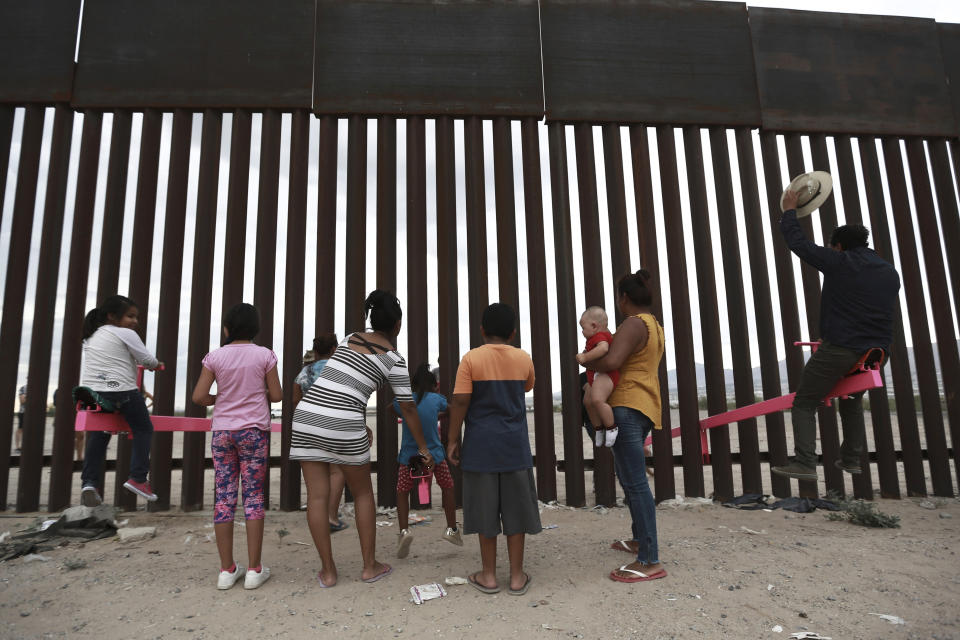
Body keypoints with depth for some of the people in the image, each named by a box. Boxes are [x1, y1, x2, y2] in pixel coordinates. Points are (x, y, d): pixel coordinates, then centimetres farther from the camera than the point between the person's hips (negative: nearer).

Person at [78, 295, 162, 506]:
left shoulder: (90, 337, 19)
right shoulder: (126, 334, -4)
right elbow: (147, 360, -1)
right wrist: (157, 365, 20)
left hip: (92, 391, 7)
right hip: (121, 391, -7)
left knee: (98, 435, 15)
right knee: (144, 429, 8)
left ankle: (88, 482, 4)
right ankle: (137, 478, 0)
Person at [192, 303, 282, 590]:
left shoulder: (215, 356, -1)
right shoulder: (264, 355, -4)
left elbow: (198, 397, -2)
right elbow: (276, 395, -2)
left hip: (222, 431, 2)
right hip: (254, 430, -1)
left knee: (223, 496, 8)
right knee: (254, 495, 4)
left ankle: (227, 569, 13)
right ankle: (254, 569, 7)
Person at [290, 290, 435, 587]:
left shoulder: (350, 339, 18)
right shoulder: (394, 359, 3)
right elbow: (408, 408, 6)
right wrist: (423, 447, 18)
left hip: (307, 417, 4)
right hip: (343, 423, -4)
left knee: (317, 496, 8)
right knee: (363, 493, 15)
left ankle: (328, 571, 16)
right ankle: (370, 566, 22)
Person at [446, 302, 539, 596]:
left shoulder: (471, 359, -8)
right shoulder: (524, 359, 1)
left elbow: (460, 401, -12)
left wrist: (452, 440, -4)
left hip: (481, 444, -2)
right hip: (515, 445, 2)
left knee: (485, 508, 8)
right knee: (515, 507, 10)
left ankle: (488, 575, 19)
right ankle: (517, 576, 18)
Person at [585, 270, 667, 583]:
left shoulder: (633, 324, -13)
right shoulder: (654, 326, 19)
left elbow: (612, 361, -26)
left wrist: (586, 362, -7)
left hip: (628, 408, -11)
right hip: (645, 407, 11)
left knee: (635, 482, -11)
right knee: (626, 473, 22)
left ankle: (650, 561, -10)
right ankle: (639, 539, 33)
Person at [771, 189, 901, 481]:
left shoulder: (839, 262, -7)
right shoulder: (890, 272, 13)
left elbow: (798, 242, -2)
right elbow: (892, 309, 21)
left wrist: (789, 211, 12)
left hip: (839, 349, -7)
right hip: (876, 351, 7)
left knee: (804, 403, -1)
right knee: (852, 402, 27)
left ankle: (804, 464, -10)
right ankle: (851, 460, 29)